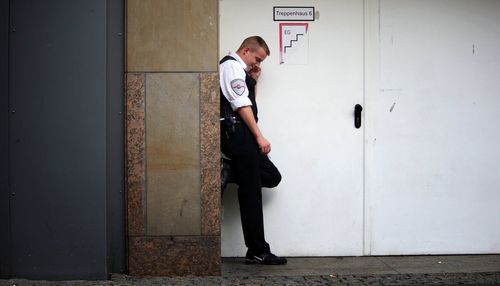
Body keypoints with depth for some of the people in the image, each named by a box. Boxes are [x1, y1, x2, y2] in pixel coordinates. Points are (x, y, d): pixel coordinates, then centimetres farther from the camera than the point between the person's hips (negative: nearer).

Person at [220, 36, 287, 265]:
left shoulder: (240, 70, 23)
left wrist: (253, 81, 17)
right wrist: (259, 136, -16)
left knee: (271, 176, 11)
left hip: (241, 136, 10)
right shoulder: (231, 65, -8)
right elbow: (241, 105, -15)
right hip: (236, 133, -10)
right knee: (251, 192, -7)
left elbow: (249, 102, 27)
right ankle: (257, 252, -3)